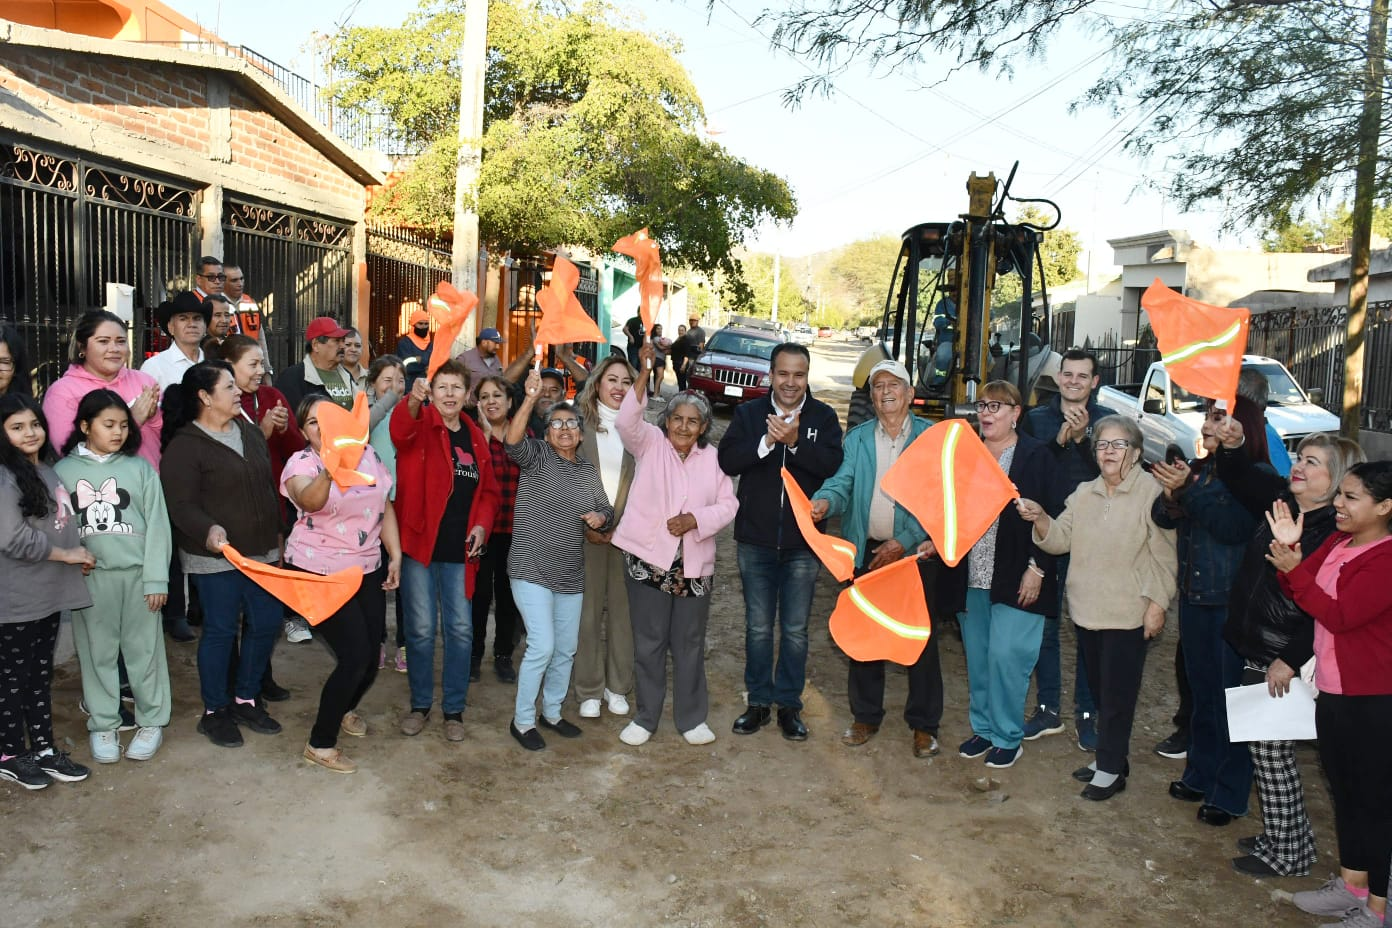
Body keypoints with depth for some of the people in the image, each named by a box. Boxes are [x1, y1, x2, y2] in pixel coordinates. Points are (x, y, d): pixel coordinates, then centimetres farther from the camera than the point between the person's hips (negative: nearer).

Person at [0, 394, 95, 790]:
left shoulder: (46, 468, 10)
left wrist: (78, 554, 7)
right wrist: (67, 554, -14)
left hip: (49, 592, 8)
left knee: (41, 675, 16)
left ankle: (43, 749, 27)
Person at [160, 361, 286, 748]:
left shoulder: (250, 432, 11)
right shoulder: (185, 445, -11)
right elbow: (181, 504, -17)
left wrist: (279, 533, 21)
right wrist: (209, 530, -34)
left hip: (261, 551, 7)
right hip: (216, 556, -7)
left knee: (267, 623, 10)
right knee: (220, 630, 2)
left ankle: (245, 699, 27)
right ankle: (215, 712, 19)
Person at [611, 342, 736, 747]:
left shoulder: (713, 458, 6)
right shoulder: (650, 443, 0)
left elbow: (728, 504, 4)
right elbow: (626, 422, -20)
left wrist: (695, 520, -14)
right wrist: (644, 375, -32)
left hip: (694, 565, 2)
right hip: (648, 559, -2)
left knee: (690, 645, 12)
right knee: (648, 643, 7)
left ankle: (691, 718, 27)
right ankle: (645, 717, 23)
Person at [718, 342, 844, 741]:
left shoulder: (823, 417, -1)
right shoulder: (748, 413, 1)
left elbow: (833, 464, -16)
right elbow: (727, 460, -11)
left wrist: (795, 442, -27)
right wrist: (767, 441, -24)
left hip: (803, 542, -1)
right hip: (755, 539, 1)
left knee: (795, 630, 9)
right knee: (758, 627, 12)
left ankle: (789, 705, 24)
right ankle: (759, 702, 26)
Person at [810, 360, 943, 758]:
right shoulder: (857, 438, 7)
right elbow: (843, 481, -5)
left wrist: (903, 542, -16)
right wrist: (824, 500, -28)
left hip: (914, 551, -2)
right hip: (866, 550, 3)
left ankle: (923, 724, 19)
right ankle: (866, 716, 26)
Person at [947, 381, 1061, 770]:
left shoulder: (1036, 455, -4)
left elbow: (1049, 518, -7)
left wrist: (1037, 568, -12)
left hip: (1015, 577, -5)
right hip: (972, 575, 5)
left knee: (1005, 654, -6)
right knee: (977, 657, 12)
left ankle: (1007, 736, 10)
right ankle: (983, 728, 27)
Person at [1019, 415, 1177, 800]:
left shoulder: (1152, 492, -11)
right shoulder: (1084, 494, 9)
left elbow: (1164, 554, -10)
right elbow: (1060, 539, 5)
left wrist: (1157, 604, -13)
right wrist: (1039, 519, -15)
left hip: (1129, 612, -6)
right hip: (1088, 607, 6)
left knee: (1117, 692, 2)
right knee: (1099, 688, 16)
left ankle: (1111, 768, 15)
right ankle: (1109, 757, 30)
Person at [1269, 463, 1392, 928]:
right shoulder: (1337, 542, 7)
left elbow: (1340, 615, -22)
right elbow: (1304, 591, 7)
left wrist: (1294, 570, -24)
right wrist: (1291, 550, -7)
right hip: (1334, 690, 9)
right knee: (1344, 789, 18)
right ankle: (1351, 884, 34)